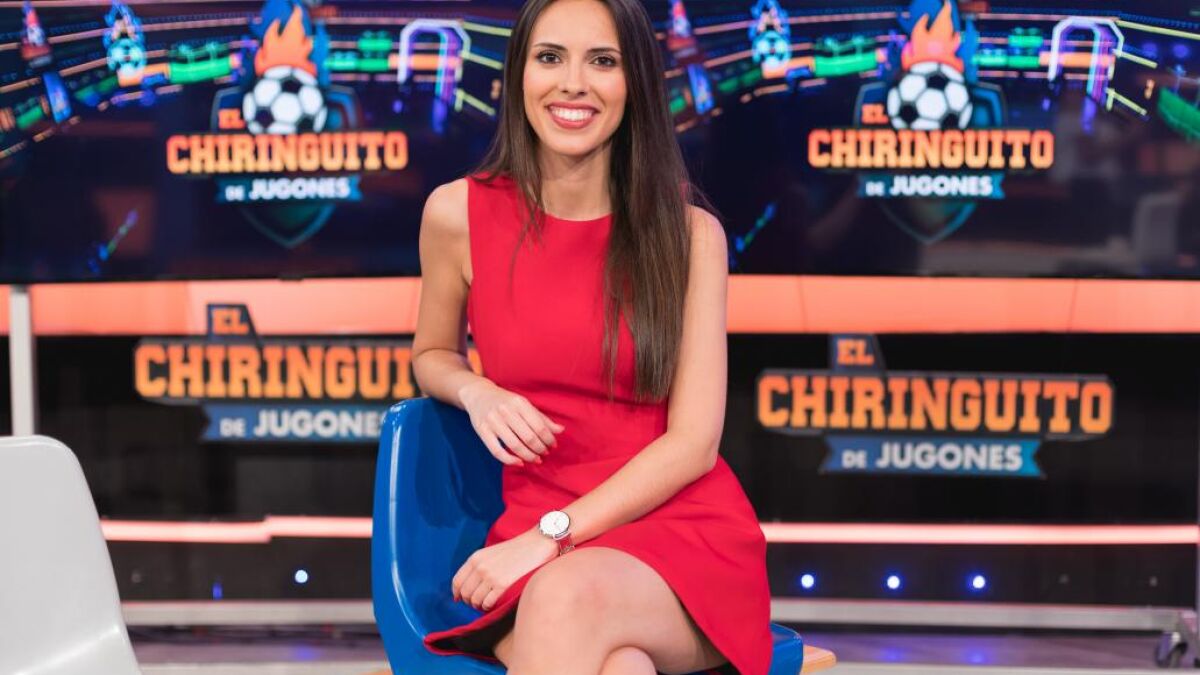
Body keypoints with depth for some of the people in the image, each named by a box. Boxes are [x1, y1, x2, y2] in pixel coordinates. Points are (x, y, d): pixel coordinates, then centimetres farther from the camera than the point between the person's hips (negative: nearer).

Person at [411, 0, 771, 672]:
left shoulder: (689, 234, -1)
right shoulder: (458, 214, 2)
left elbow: (694, 441, -5)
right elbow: (433, 355, 21)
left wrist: (551, 537, -15)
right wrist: (476, 392, -3)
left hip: (685, 525, 0)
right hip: (535, 537, 0)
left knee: (568, 597, -37)